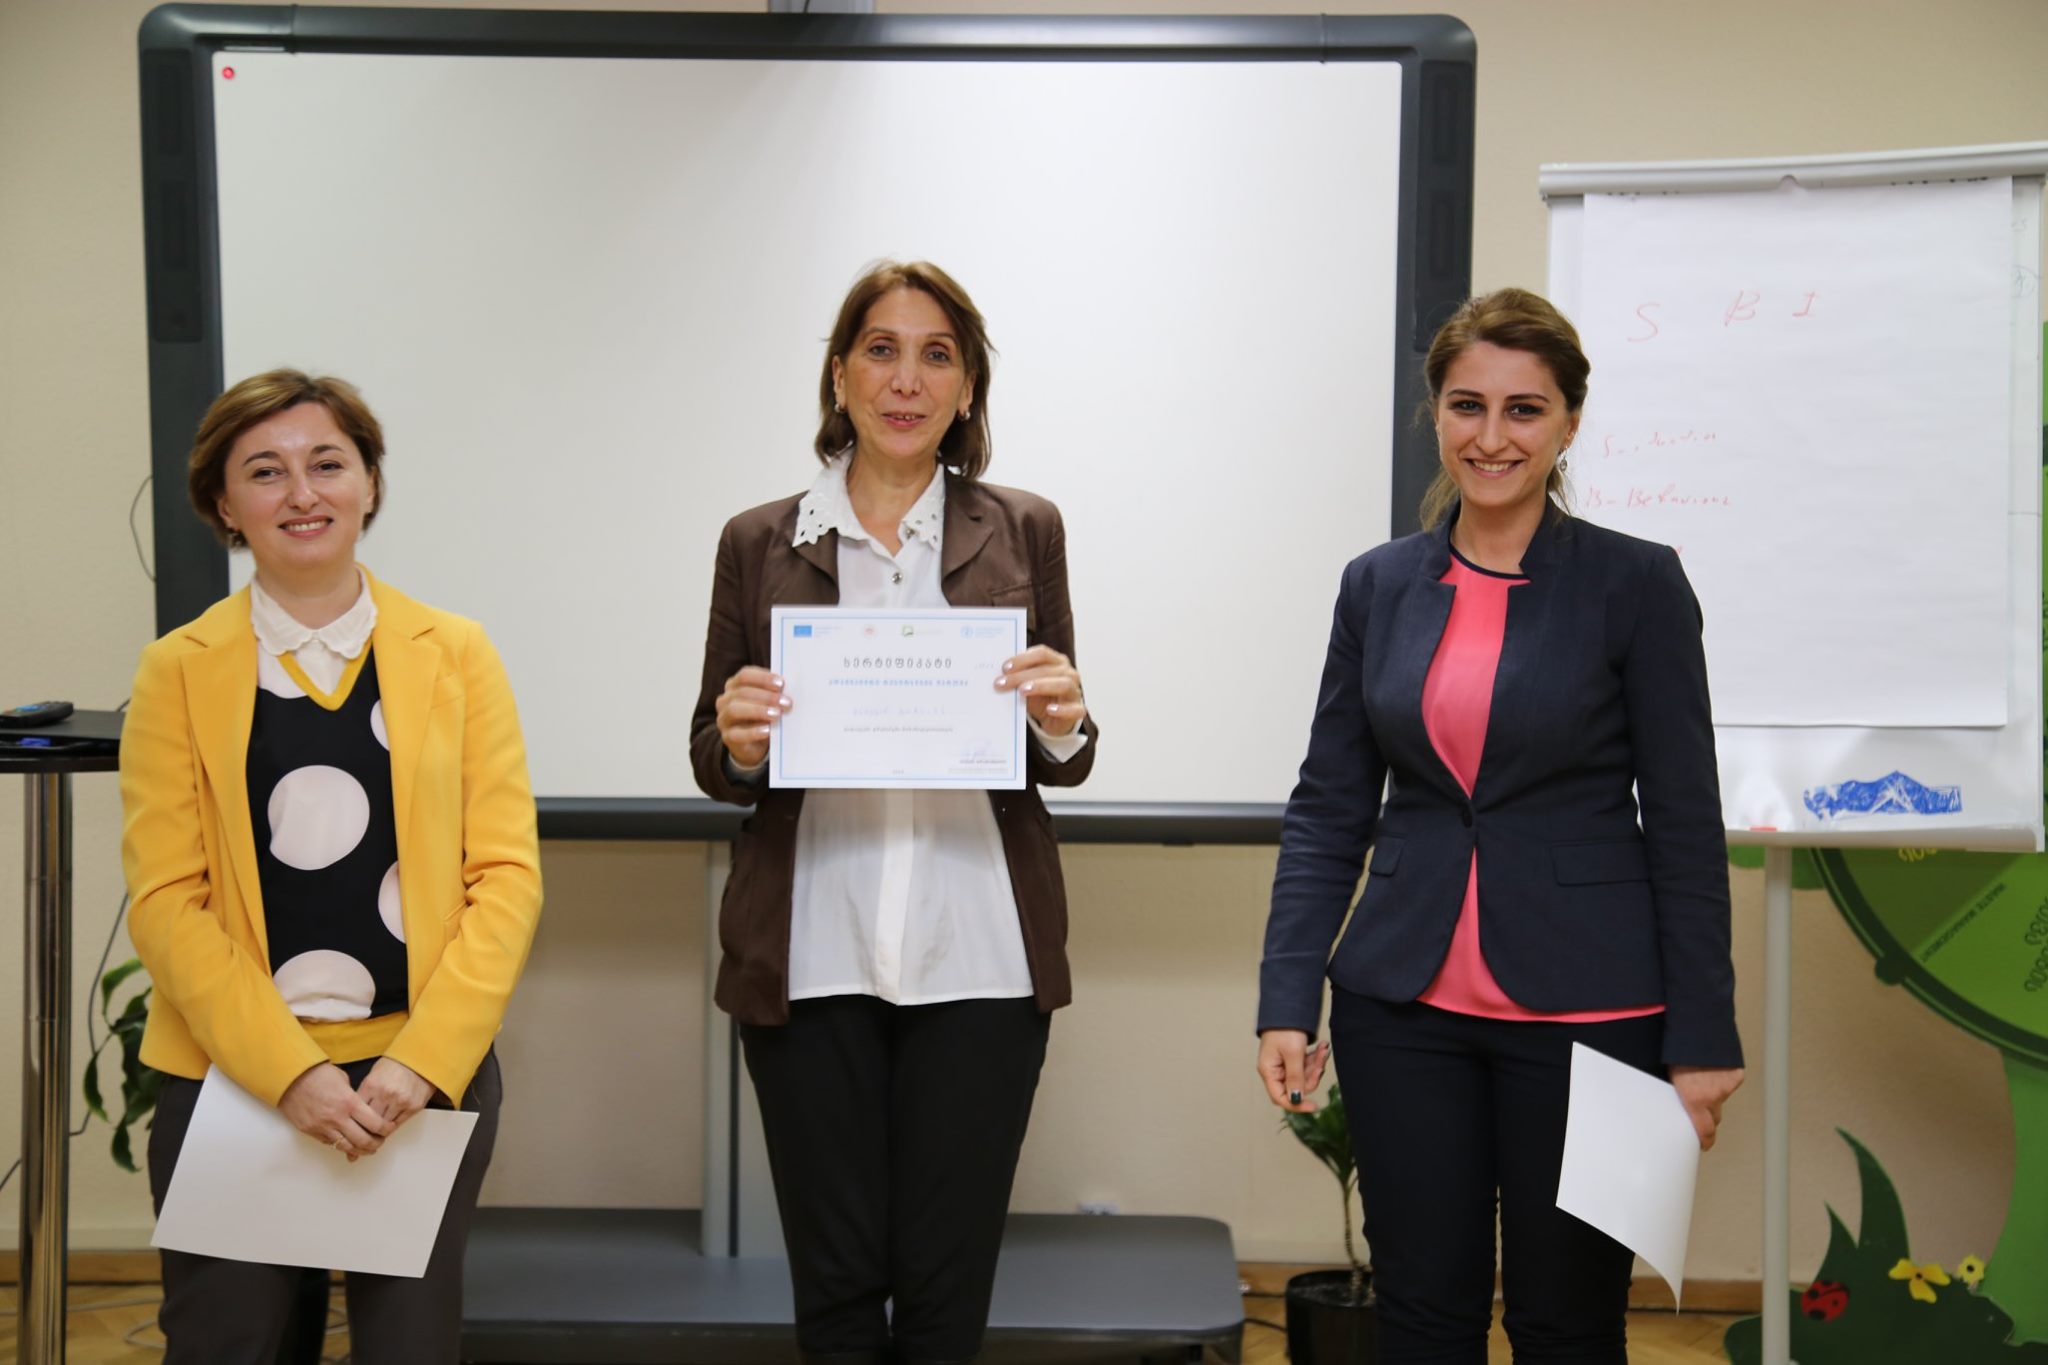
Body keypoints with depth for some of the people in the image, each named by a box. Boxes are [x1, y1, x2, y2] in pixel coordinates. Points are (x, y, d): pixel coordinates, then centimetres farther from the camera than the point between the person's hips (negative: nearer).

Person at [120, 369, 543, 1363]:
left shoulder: (455, 655, 4)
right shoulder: (179, 670, 2)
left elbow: (507, 876, 0)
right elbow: (165, 900, -4)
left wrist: (422, 1060, -11)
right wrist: (288, 1072, -14)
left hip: (429, 1071, 1)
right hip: (230, 1073, -1)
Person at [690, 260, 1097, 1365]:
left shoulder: (1024, 533, 7)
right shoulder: (760, 544, 6)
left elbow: (1061, 764, 10)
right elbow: (714, 766, 10)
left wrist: (1064, 723, -12)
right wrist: (737, 745, -13)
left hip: (977, 958, 0)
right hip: (810, 960, 0)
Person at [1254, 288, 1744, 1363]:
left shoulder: (1636, 583, -3)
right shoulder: (1378, 586, 6)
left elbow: (1685, 825, -3)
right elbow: (1328, 807, 8)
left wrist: (1702, 1038, -6)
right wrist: (1287, 999, 0)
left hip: (1586, 1013, -3)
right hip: (1405, 1008, 3)